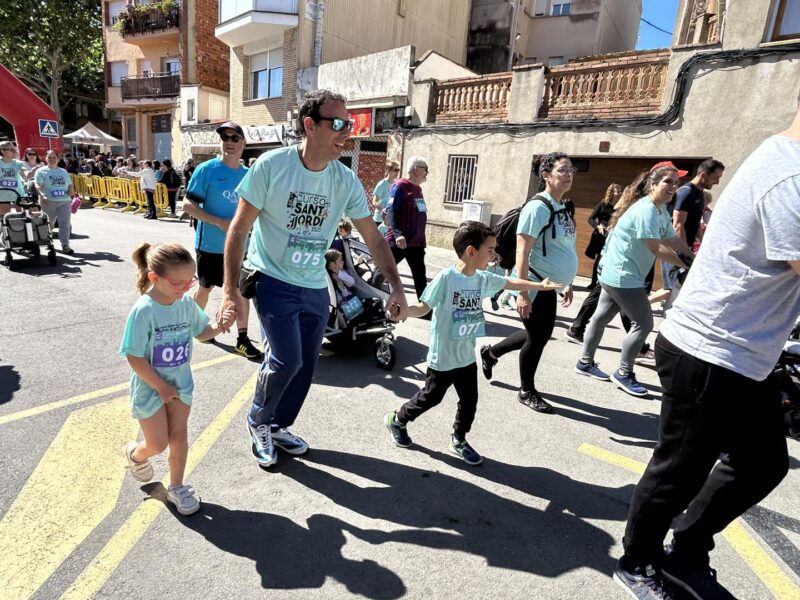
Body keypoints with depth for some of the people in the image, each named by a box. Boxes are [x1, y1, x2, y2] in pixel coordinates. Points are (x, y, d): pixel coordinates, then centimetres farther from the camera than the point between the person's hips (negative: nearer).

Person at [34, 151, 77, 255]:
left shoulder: (64, 171, 18)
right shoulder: (41, 171, 5)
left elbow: (70, 185, 24)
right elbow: (38, 185, -7)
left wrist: (71, 191, 1)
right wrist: (43, 195, -24)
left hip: (65, 201, 2)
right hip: (49, 202, -2)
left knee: (65, 224, -9)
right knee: (48, 224, 12)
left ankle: (65, 245, -12)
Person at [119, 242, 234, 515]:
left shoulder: (187, 303, -9)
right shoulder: (143, 312, -26)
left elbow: (202, 332, 7)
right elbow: (135, 358, -21)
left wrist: (219, 326, -15)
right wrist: (160, 387, -16)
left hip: (180, 384, 4)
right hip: (151, 388, -4)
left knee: (178, 436, 12)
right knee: (158, 444, 7)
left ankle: (176, 487, 31)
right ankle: (134, 454, 43)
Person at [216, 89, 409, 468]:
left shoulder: (346, 180, -4)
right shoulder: (272, 165, -15)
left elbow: (374, 238, 1)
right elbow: (238, 230, -11)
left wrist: (396, 287, -7)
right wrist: (230, 291, -15)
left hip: (315, 287, 5)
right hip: (273, 280, -4)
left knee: (305, 365, 10)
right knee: (286, 359, -15)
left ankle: (278, 427, 36)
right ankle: (258, 421, 17)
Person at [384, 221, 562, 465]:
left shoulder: (483, 278, -1)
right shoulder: (445, 278, -22)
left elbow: (510, 283, 14)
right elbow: (424, 307, -20)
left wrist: (540, 285, 22)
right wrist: (403, 311, -39)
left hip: (467, 357, 6)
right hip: (442, 358, -6)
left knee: (469, 401, 14)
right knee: (430, 397, 11)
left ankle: (458, 441, 37)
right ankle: (396, 419, 37)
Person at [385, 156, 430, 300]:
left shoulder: (418, 189, 16)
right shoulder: (399, 186, -9)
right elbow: (390, 210, -20)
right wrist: (397, 234, -31)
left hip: (416, 242, 8)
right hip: (399, 242, -8)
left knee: (420, 277, 11)